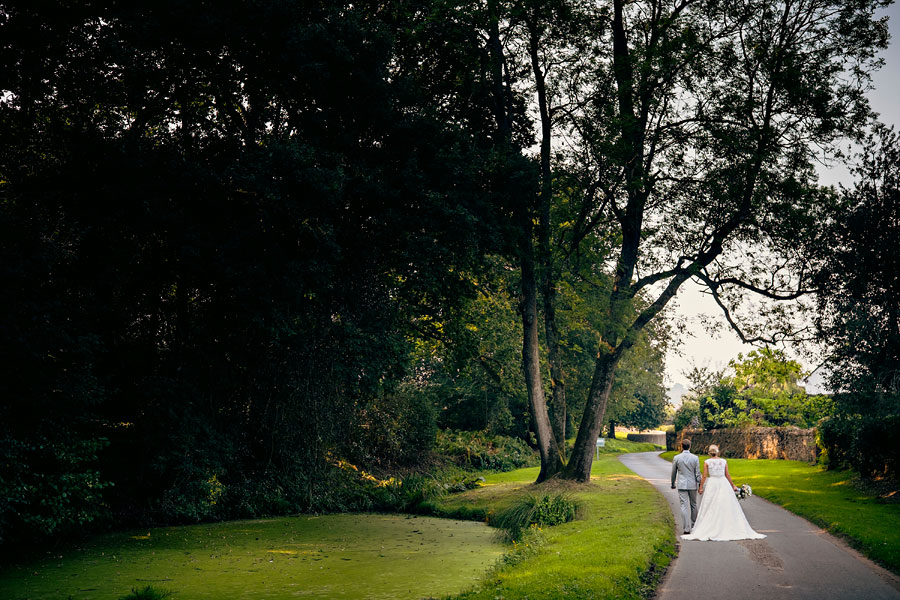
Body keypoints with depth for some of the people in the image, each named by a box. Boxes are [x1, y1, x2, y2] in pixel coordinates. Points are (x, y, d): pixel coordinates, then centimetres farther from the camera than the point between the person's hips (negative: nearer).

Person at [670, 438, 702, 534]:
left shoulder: (676, 458, -4)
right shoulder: (695, 458, -4)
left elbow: (673, 473, 5)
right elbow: (697, 473, -3)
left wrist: (673, 484, 18)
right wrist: (700, 485, 5)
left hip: (682, 485, -1)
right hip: (693, 485, 1)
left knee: (684, 506, -3)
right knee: (693, 505, 17)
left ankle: (687, 528, -7)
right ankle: (694, 524, 31)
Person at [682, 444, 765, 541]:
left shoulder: (707, 462, -4)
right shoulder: (724, 461, 1)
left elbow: (704, 476, -7)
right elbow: (727, 475, 2)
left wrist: (701, 487, -1)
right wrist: (733, 485, 12)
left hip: (712, 484, -1)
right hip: (724, 484, 1)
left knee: (710, 509, 4)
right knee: (727, 507, 7)